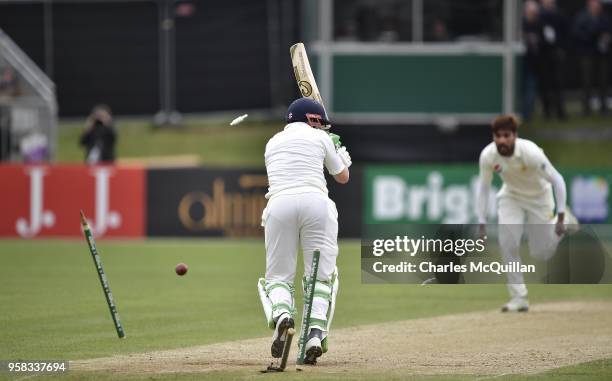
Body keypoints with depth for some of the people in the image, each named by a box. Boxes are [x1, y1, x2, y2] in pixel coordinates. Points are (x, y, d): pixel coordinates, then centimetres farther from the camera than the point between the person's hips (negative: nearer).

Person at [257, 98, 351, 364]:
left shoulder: (272, 142, 25)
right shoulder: (319, 138, 16)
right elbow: (343, 177, 26)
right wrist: (339, 150, 46)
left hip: (279, 204, 2)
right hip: (316, 202, -2)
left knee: (278, 276, 9)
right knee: (321, 274, 6)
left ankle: (281, 313, -24)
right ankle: (316, 330, -17)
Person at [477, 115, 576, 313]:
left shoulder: (530, 153, -34)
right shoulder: (488, 156, -24)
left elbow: (557, 180, -28)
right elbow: (484, 187, -9)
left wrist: (561, 217, -31)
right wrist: (482, 223, -14)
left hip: (539, 197, -2)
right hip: (511, 197, 2)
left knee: (541, 254, 2)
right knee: (507, 243, -20)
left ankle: (563, 220, 32)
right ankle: (519, 297, -10)